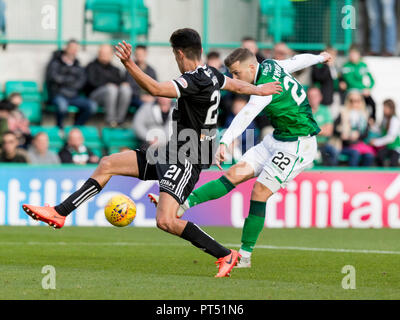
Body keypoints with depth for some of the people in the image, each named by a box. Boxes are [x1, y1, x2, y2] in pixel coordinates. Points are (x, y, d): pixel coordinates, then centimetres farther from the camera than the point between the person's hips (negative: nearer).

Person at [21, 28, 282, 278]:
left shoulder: (196, 81, -21)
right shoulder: (211, 74, 8)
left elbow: (155, 89, -33)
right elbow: (237, 86, 29)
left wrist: (129, 64, -42)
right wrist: (259, 90, 48)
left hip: (186, 161, -10)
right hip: (173, 154, 10)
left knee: (165, 221, -22)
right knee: (108, 164, 7)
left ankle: (225, 255, -7)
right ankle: (60, 213, 11)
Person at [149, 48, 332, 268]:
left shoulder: (265, 86, -26)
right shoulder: (271, 66, 3)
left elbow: (246, 116, -41)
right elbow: (297, 61, 23)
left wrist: (224, 143, -55)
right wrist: (319, 58, 44)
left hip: (298, 146, -10)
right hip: (277, 140, 10)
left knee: (260, 192, -13)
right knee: (237, 173, -4)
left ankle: (245, 256, -7)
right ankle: (183, 204, -16)